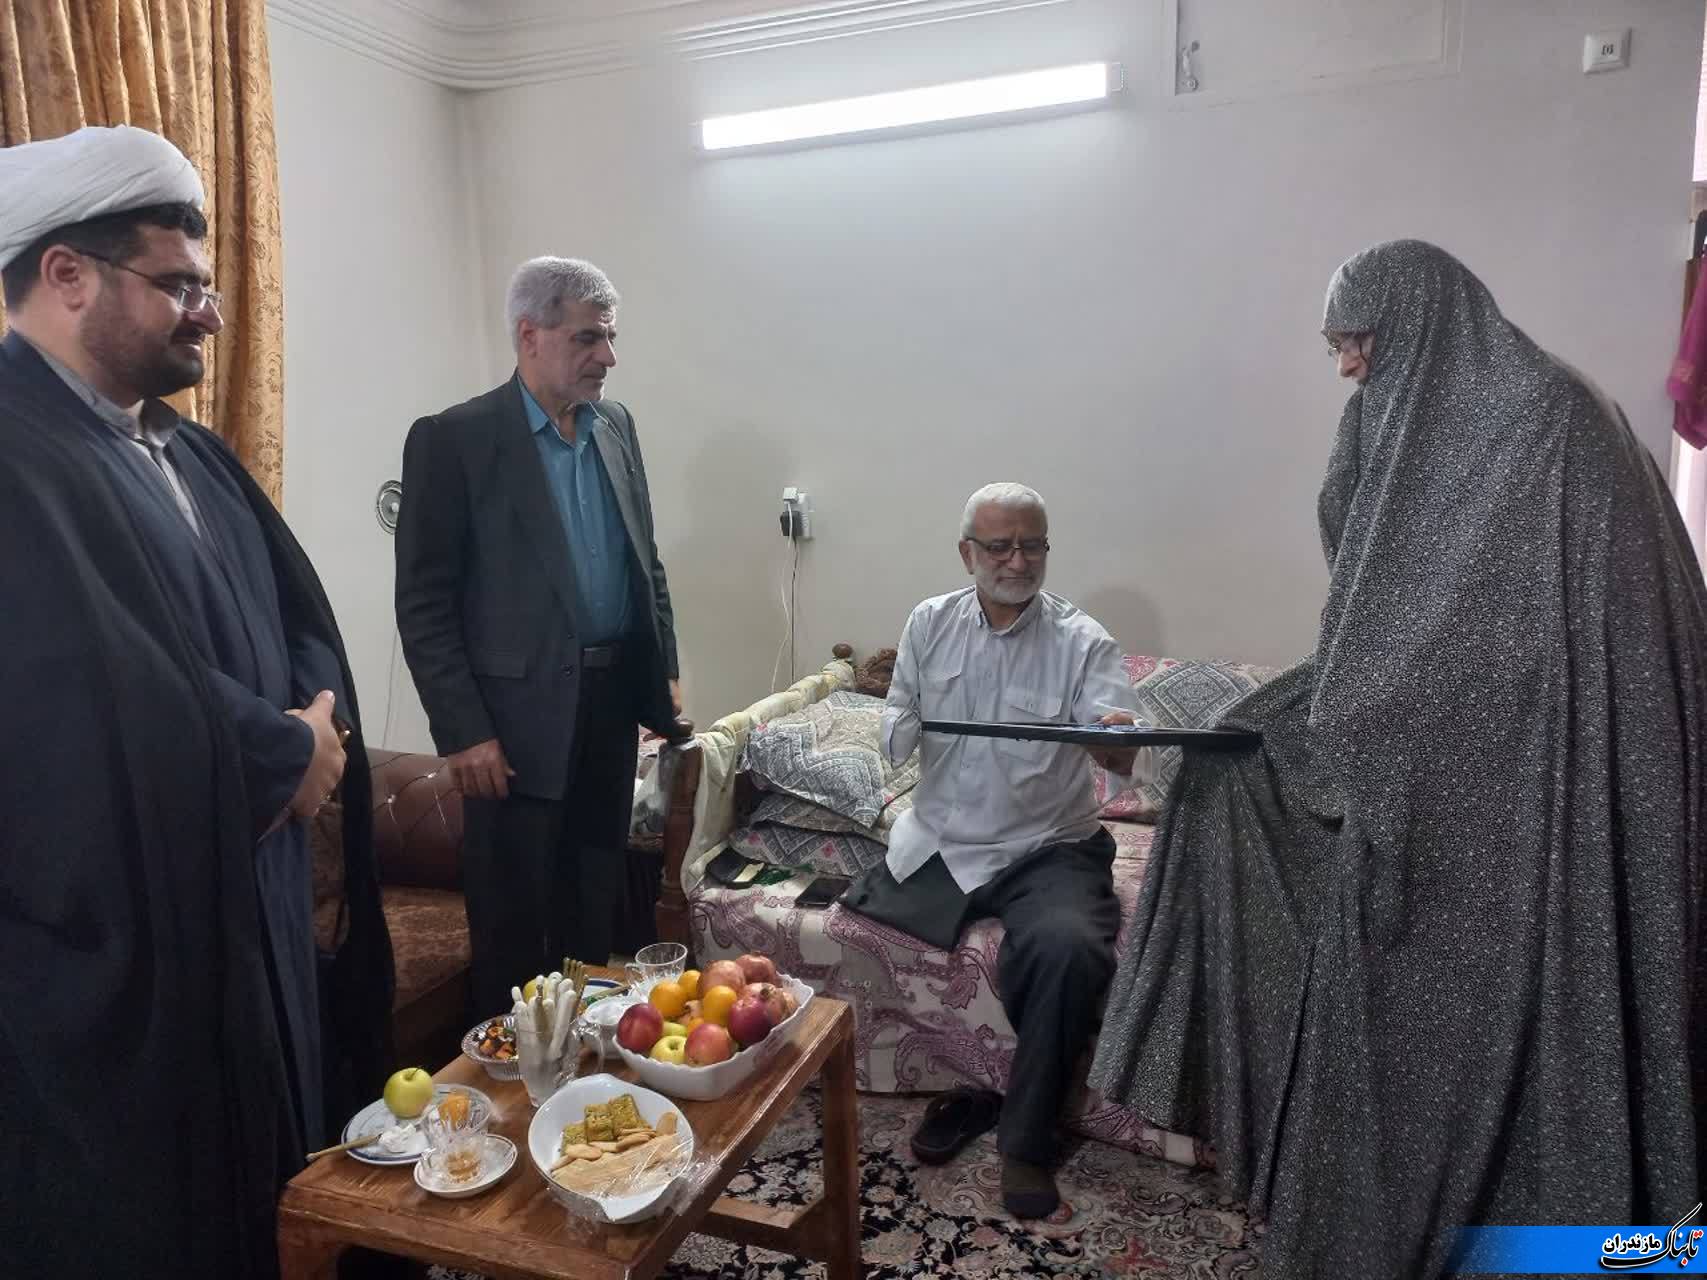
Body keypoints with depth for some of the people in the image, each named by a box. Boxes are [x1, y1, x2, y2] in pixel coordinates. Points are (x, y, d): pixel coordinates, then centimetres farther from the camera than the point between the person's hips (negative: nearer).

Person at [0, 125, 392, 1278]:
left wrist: (314, 728, -12)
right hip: (112, 954, -8)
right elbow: (117, 722, -30)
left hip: (252, 915, 8)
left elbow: (303, 630, 9)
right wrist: (288, 757, -14)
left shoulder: (189, 452, 11)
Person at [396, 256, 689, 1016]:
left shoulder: (616, 426, 9)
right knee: (514, 925, 8)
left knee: (596, 916, 17)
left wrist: (664, 672, 10)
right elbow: (423, 605, -10)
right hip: (519, 719, -5)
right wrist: (463, 732, -13)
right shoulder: (453, 439, -9)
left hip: (613, 705, 6)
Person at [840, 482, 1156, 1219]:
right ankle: (968, 1088, 8)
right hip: (938, 846, 3)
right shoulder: (931, 623, 3)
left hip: (1046, 851, -3)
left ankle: (1026, 1138, -6)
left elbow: (1124, 748, -19)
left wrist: (1121, 749, -43)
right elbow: (897, 736, 9)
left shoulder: (1083, 642, -7)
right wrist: (899, 729, -16)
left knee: (1069, 949, -31)